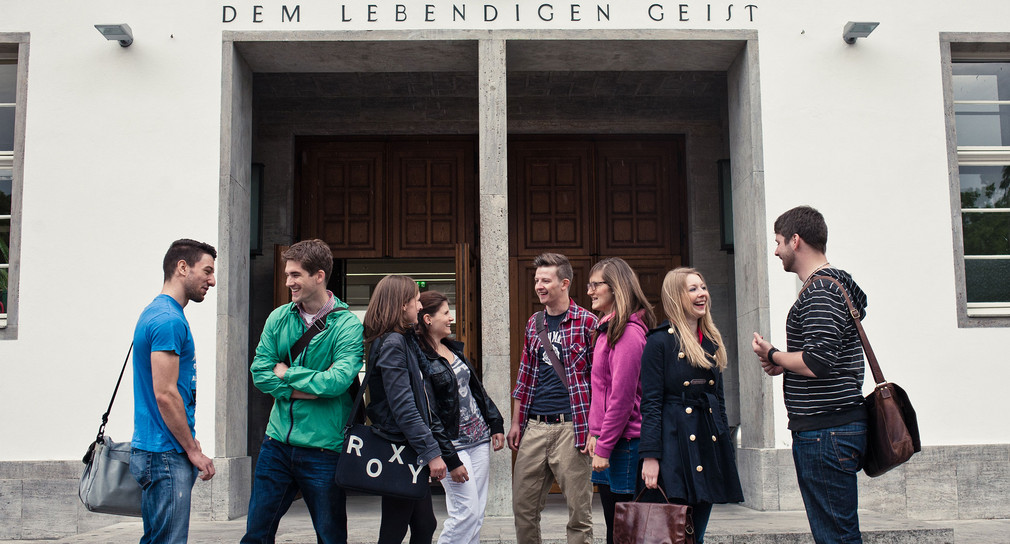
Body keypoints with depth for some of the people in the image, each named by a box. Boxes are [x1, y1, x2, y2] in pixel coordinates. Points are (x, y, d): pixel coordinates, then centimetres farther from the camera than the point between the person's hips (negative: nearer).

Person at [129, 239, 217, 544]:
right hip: (166, 454, -10)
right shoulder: (169, 320, -15)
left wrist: (191, 444, 20)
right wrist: (193, 450, -12)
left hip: (156, 451, 10)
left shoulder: (157, 313, 18)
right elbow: (165, 394, -20)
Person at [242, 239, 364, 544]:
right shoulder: (279, 318, 6)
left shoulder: (347, 326, -9)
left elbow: (337, 381, -22)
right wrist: (313, 388, -13)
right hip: (277, 442, 4)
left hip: (324, 447, -4)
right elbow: (260, 373, -1)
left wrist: (287, 373, -9)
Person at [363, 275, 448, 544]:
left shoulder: (406, 340, 12)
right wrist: (432, 452, -22)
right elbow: (403, 409, -23)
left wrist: (436, 436, 12)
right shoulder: (391, 345, -17)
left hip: (411, 449, 10)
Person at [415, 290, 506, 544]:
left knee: (477, 514, 8)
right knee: (466, 512, -9)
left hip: (479, 437, 8)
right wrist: (450, 460, -18)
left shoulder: (454, 348, 12)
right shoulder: (419, 359, -14)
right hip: (453, 444, -8)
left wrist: (495, 424, 13)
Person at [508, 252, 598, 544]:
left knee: (579, 513, 1)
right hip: (534, 427, 5)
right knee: (522, 507, 9)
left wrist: (595, 428, -9)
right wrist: (516, 422, 14)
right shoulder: (534, 323, 13)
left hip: (571, 427, -5)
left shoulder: (587, 322, -4)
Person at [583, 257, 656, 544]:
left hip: (623, 442, -9)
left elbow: (622, 396, -18)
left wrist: (604, 447, -16)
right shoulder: (608, 328, 16)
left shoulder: (628, 332, -15)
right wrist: (595, 433, 11)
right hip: (607, 440, 9)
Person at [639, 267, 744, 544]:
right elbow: (650, 404, -11)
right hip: (675, 443, -6)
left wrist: (726, 447, 16)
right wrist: (650, 456, -16)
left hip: (709, 440, 7)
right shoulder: (660, 341, -7)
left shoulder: (713, 341, 14)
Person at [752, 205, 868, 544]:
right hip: (833, 427, 11)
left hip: (825, 432, -11)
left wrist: (772, 355, -7)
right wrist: (785, 364, 11)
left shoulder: (820, 290, -14)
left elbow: (816, 363, -23)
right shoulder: (831, 284, 20)